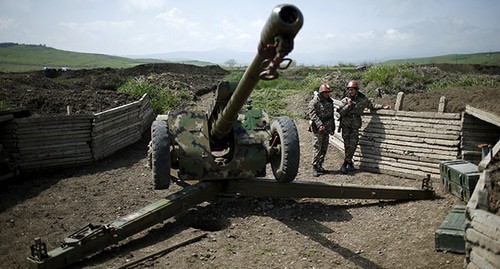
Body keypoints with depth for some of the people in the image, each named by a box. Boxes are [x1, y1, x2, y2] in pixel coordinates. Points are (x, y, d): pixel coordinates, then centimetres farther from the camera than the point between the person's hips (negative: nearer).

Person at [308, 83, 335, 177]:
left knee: (324, 148, 10)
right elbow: (313, 114, -19)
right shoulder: (314, 102, -11)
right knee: (318, 148, -8)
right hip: (318, 128, -7)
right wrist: (320, 125, -28)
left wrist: (332, 127, 18)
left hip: (327, 128, 7)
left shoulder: (330, 101, 12)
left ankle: (320, 166, 19)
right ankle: (315, 168, -2)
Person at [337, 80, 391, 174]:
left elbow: (372, 106, 19)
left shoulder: (363, 99, 4)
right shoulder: (345, 100, 0)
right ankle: (350, 163, 11)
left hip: (355, 125, 1)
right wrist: (348, 105, -17)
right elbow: (341, 113, -6)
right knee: (347, 144, -1)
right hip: (345, 125, -1)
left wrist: (383, 107, 13)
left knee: (353, 144, -4)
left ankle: (345, 164, 2)